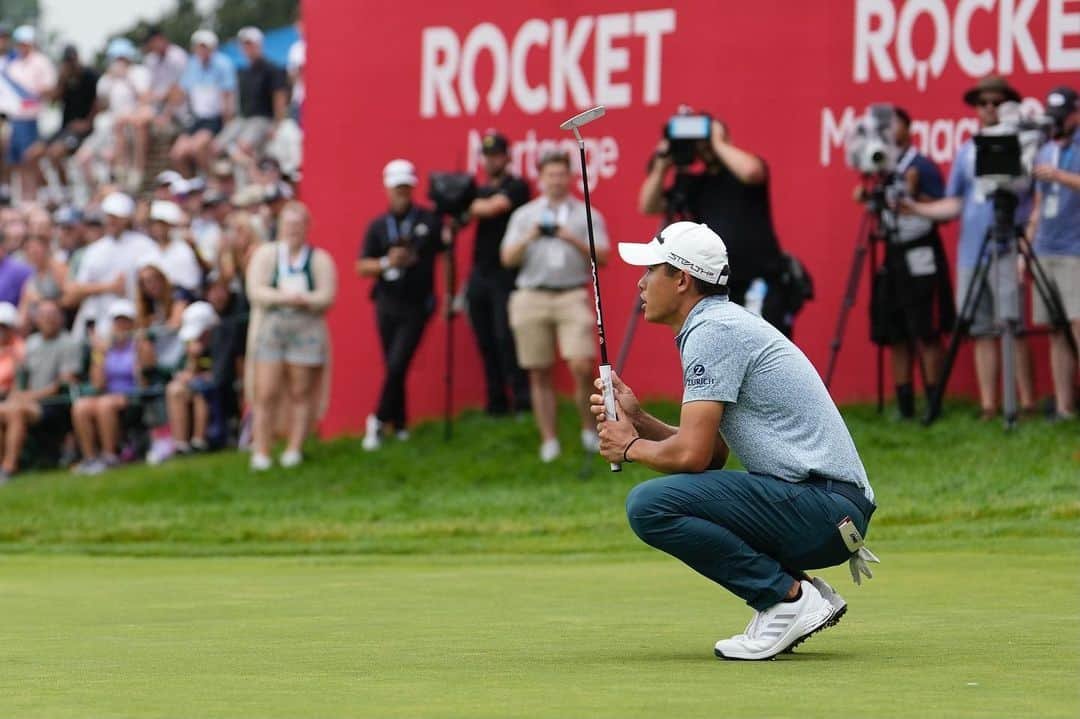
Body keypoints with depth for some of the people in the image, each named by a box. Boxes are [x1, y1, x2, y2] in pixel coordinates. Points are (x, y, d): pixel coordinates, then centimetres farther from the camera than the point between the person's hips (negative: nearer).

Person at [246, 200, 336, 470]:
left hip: (306, 331, 0)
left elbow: (326, 297, -4)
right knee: (266, 394, -5)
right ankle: (261, 452, -1)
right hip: (271, 328, 0)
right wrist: (285, 297, -16)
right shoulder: (266, 254, 8)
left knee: (301, 393, 0)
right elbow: (255, 291, -4)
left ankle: (294, 449, 9)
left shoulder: (320, 259, 6)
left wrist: (301, 299, -19)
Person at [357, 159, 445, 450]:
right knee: (392, 368, 7)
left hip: (416, 306, -3)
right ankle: (399, 424, 20)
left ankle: (380, 420, -1)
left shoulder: (429, 221, -1)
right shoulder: (378, 226, 5)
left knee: (398, 365, -12)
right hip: (387, 304, 3)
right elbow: (362, 267, 3)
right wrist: (387, 263, -16)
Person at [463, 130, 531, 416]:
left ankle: (522, 399, -10)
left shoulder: (516, 187, -1)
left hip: (505, 274, -7)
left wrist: (471, 206, 1)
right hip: (480, 274, 7)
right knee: (486, 342, 5)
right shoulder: (481, 191, 20)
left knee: (506, 337, -12)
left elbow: (492, 208, -16)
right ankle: (496, 401, 10)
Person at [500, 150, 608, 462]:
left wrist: (574, 241, -11)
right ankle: (549, 442, 7)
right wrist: (527, 239, -8)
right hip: (532, 298, 2)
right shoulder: (524, 215, 15)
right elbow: (508, 258, 9)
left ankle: (589, 429, 1)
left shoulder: (587, 215, 10)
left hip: (573, 297, -2)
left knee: (582, 366, -17)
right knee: (540, 374, 2)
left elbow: (602, 257, 3)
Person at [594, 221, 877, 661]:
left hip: (826, 505, -10)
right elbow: (712, 453, 23)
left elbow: (693, 454, -17)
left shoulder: (712, 331, -11)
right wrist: (638, 420, 12)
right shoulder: (721, 324, 20)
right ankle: (804, 591, 12)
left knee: (651, 505, -20)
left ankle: (788, 597, -12)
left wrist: (631, 448, 2)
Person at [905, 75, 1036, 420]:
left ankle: (1027, 402, -5)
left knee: (1014, 328, -8)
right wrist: (915, 208, 6)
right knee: (982, 330, 4)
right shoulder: (966, 152, 17)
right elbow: (954, 204, 18)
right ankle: (988, 405, 5)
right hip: (971, 253, 5)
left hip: (1008, 252, -5)